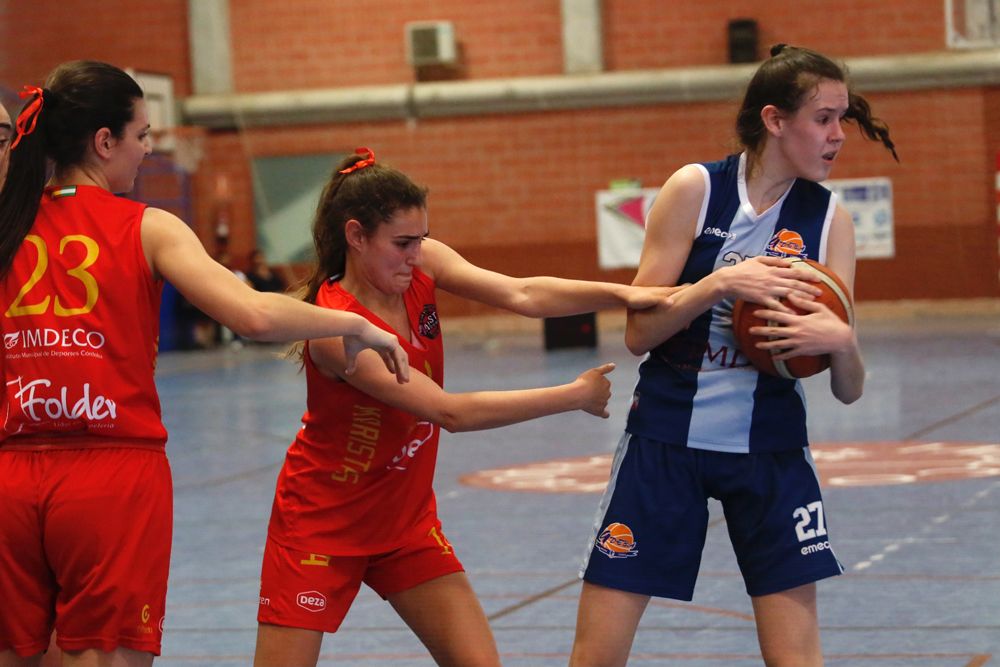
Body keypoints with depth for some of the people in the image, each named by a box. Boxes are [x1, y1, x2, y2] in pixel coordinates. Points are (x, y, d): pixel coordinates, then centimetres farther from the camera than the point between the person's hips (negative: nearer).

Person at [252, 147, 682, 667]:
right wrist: (575, 396, -27)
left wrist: (623, 294, -39)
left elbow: (520, 295, -24)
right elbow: (451, 412, -31)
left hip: (405, 519, 6)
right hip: (322, 524, -6)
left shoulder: (421, 263, -10)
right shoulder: (334, 325, -28)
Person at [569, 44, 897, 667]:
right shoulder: (696, 189, -7)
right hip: (666, 436, -1)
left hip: (770, 451, 1)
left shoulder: (829, 218, -1)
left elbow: (849, 390, -3)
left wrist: (840, 341, -24)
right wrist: (721, 282, -22)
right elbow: (639, 332, -8)